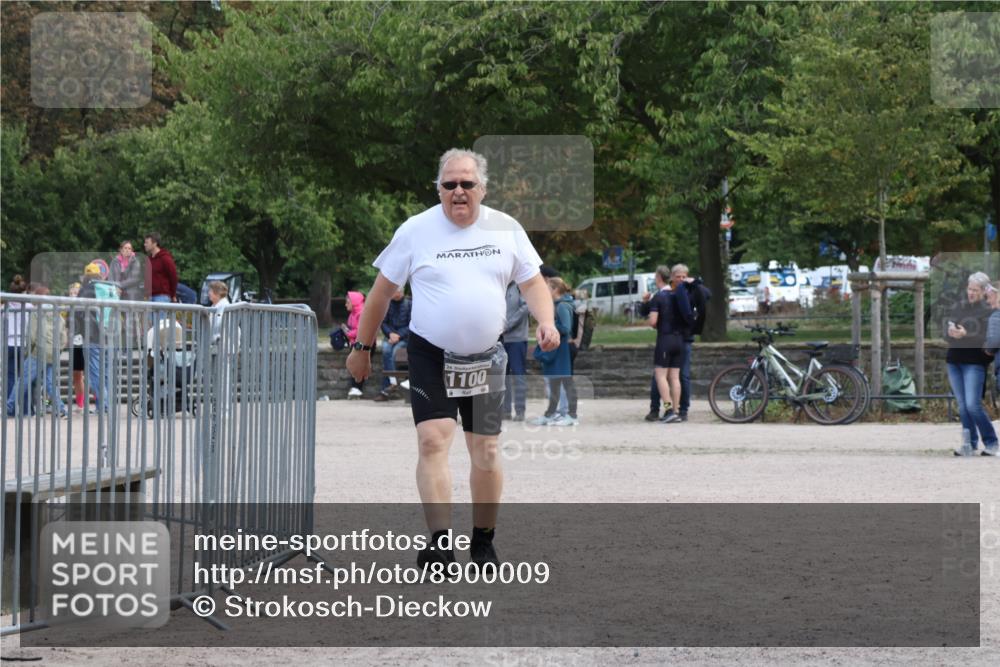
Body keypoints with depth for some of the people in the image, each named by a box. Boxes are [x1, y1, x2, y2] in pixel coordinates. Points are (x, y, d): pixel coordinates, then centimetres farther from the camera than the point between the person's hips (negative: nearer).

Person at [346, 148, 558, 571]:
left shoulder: (505, 230, 3)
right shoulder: (416, 231, -3)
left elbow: (532, 283, 9)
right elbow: (382, 291, 4)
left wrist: (546, 322, -11)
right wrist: (362, 348, 5)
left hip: (486, 358, 3)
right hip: (430, 356, -3)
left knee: (486, 453, 5)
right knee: (432, 441, -18)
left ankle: (483, 543, 20)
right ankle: (440, 544, -22)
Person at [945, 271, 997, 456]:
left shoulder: (988, 311, -5)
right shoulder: (958, 307, 12)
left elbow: (988, 338, -14)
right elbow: (946, 332, 9)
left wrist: (965, 335, -23)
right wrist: (951, 332, -14)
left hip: (974, 363, -6)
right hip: (954, 361, 6)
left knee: (973, 405, -12)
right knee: (962, 406, 6)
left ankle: (991, 443, 1)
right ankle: (969, 443, 11)